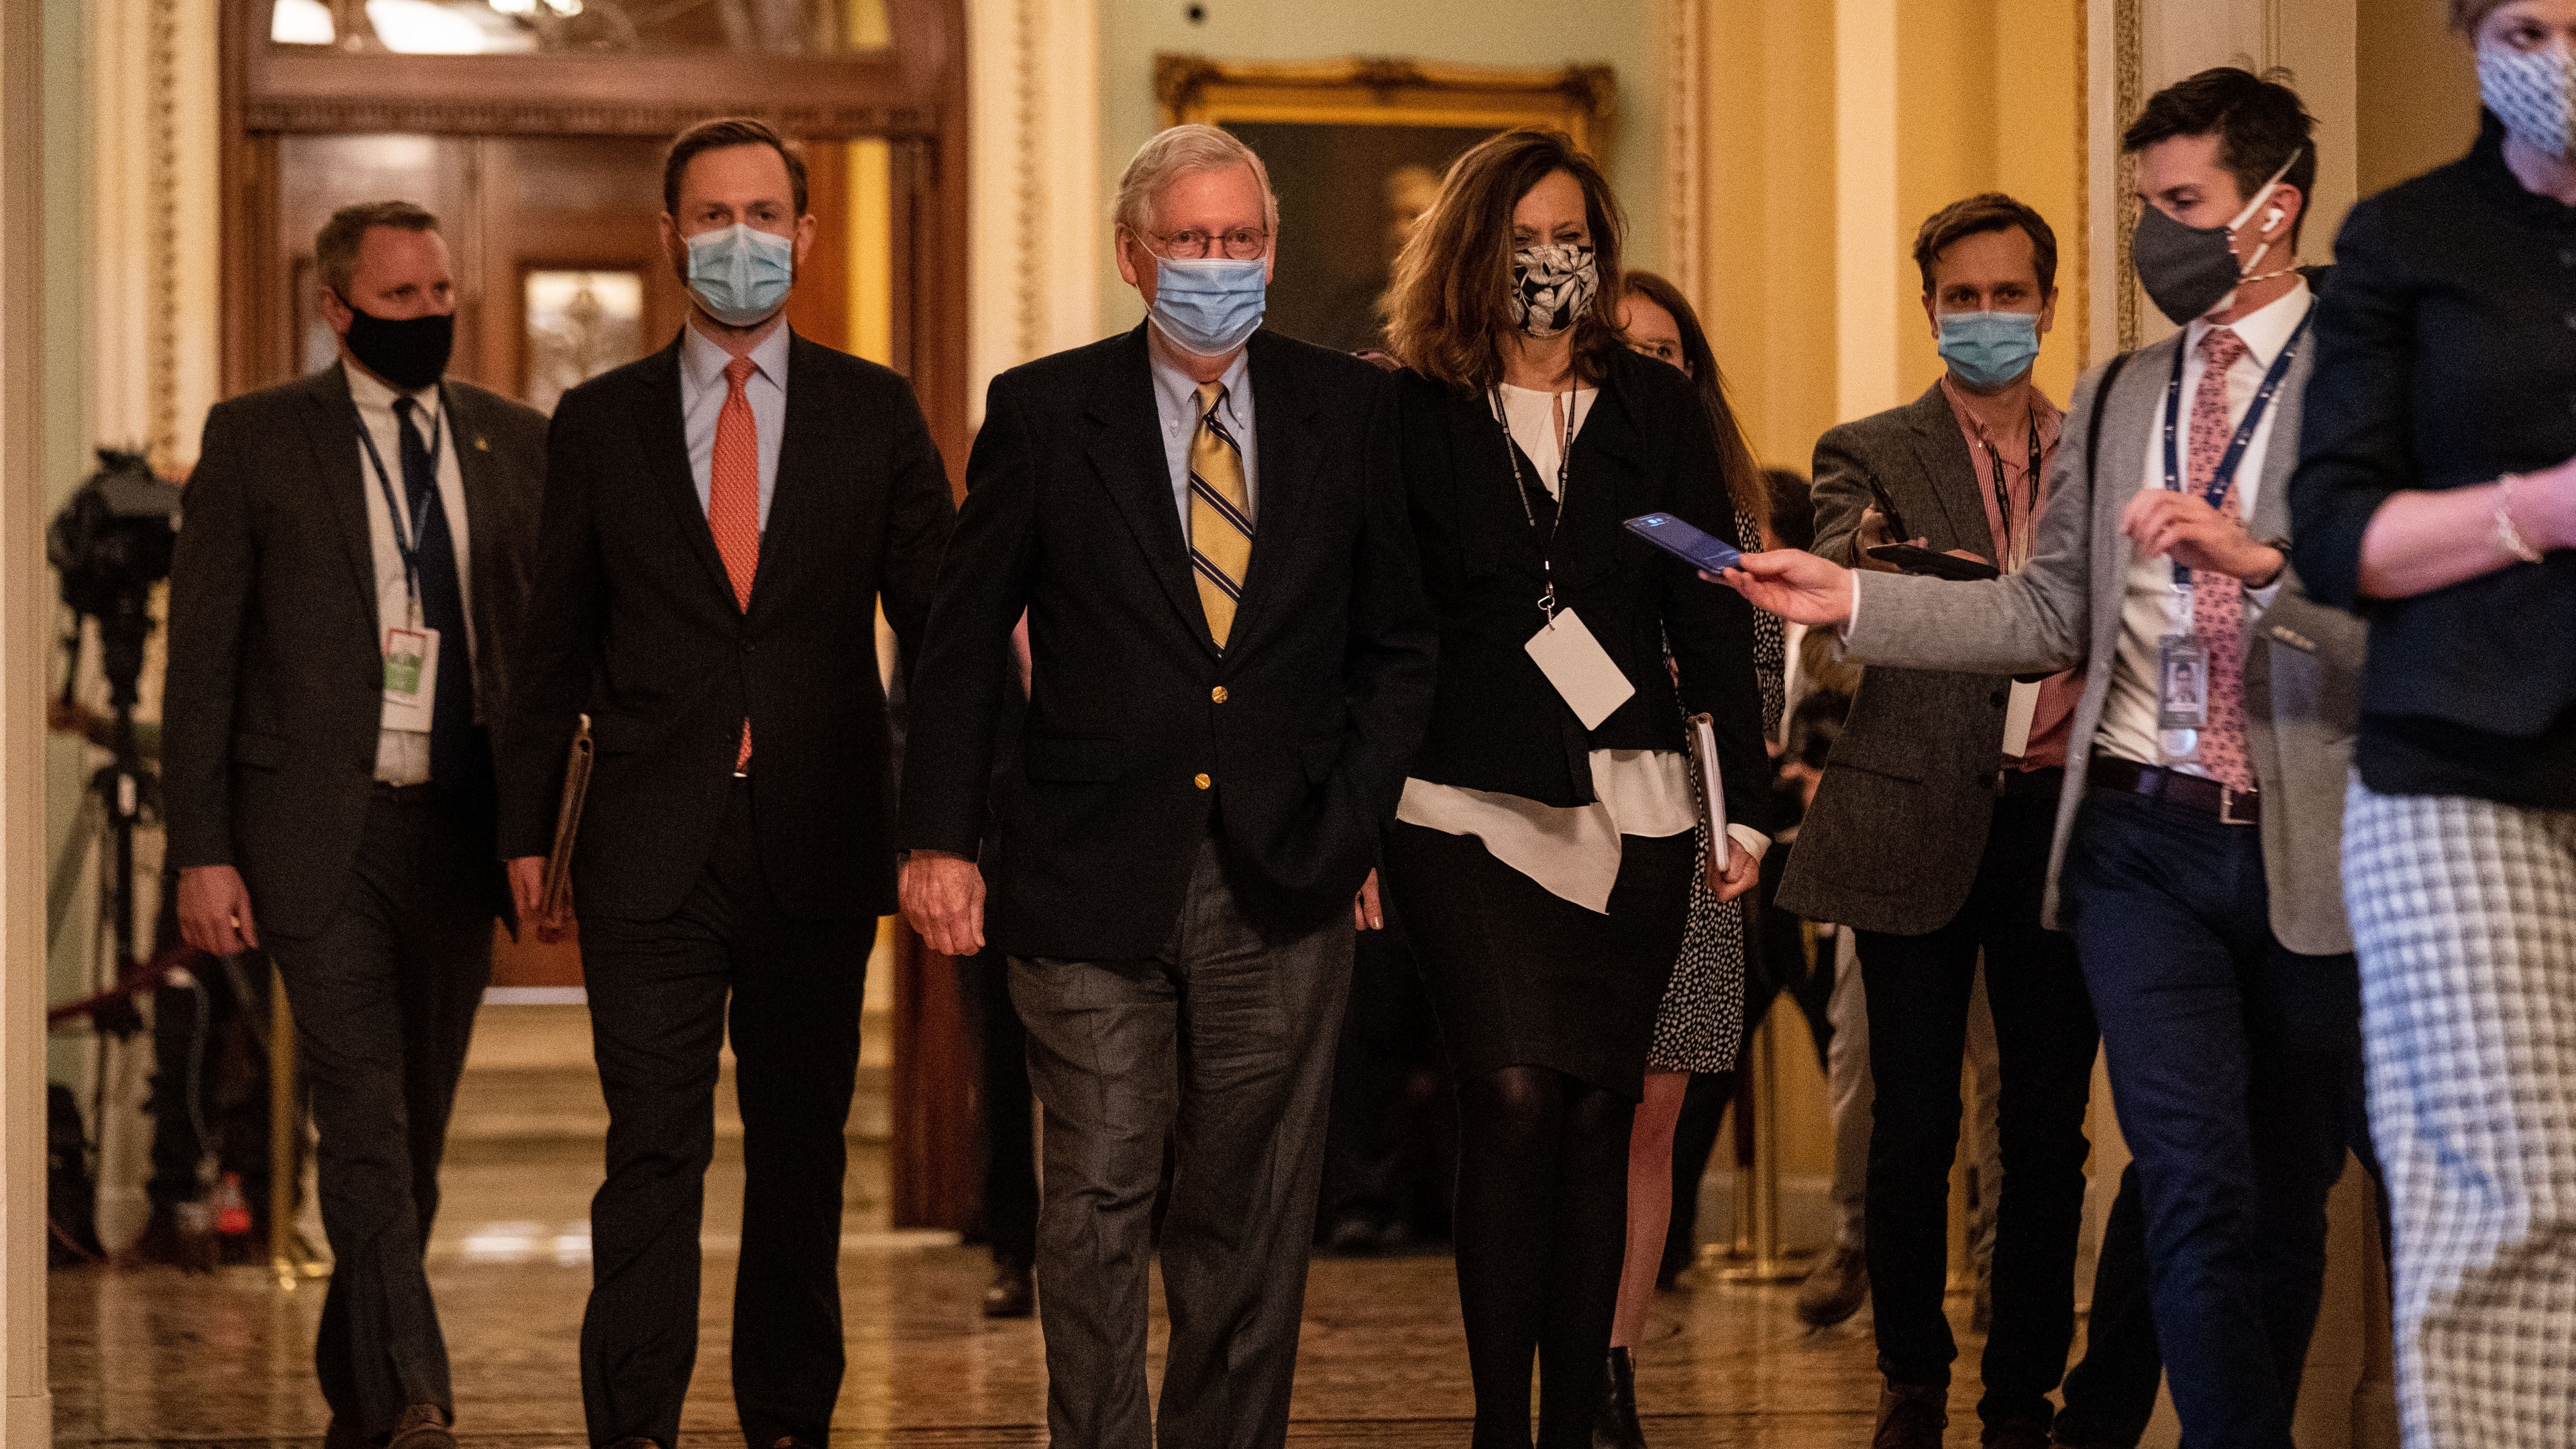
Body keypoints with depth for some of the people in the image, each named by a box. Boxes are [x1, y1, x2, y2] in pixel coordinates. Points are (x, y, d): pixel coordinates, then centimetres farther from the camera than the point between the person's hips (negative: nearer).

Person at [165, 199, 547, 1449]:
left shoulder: (516, 443, 10)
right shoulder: (256, 440, 1)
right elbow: (200, 655, 0)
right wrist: (200, 851, -7)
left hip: (459, 829, 4)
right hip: (320, 828, -4)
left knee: (416, 1128, 11)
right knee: (365, 1122, -13)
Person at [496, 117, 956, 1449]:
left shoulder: (874, 412, 6)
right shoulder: (599, 423, 7)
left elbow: (939, 615, 6)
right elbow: (555, 642, 10)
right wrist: (527, 827, 6)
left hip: (818, 843, 1)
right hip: (651, 851, -1)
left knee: (802, 1150, 10)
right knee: (654, 1151, -7)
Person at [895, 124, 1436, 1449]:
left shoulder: (1346, 409, 6)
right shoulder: (1043, 411, 1)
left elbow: (1395, 640, 11)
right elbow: (961, 642, 4)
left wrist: (1355, 818, 0)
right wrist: (939, 838, -2)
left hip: (1282, 888, 2)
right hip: (1094, 882, -2)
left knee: (1249, 1219, 7)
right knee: (1095, 1212, -1)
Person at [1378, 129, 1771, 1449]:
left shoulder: (1658, 410, 10)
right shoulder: (1413, 415, 4)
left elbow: (1711, 611, 10)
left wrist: (1747, 795, 5)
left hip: (1628, 811, 2)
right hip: (1467, 805, -2)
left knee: (1596, 1111, 2)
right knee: (1512, 1096, -14)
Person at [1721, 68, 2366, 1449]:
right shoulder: (2115, 398, 13)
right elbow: (2052, 612, 10)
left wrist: (2260, 558, -27)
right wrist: (1851, 599, 1)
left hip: (2310, 851, -2)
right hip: (2143, 839, 2)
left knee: (2287, 1193, 10)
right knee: (2195, 1183, -11)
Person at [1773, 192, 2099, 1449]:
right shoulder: (1871, 454, 5)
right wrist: (1863, 572, -35)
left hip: (2061, 822, 2)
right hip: (1919, 826, -2)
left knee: (2048, 1125, 5)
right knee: (1915, 1122, 1)